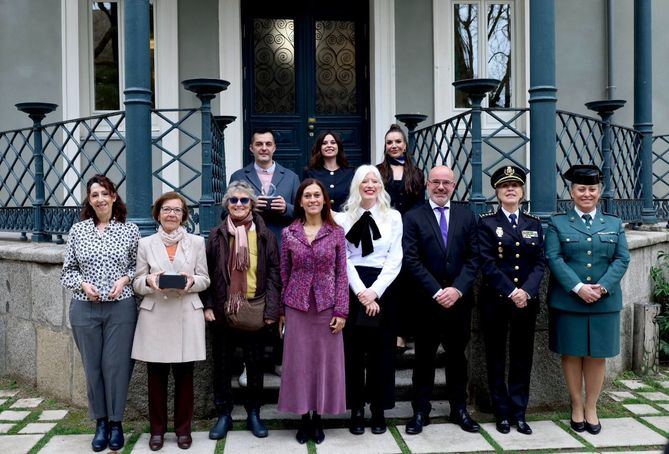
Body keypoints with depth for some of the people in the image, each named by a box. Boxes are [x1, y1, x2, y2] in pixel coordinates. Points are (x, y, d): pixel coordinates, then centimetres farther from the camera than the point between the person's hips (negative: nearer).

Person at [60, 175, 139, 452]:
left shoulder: (130, 230, 1)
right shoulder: (77, 231, 4)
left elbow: (138, 266, 8)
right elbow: (67, 271, 9)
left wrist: (125, 279, -11)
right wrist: (83, 284, -9)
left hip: (121, 308, -1)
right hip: (85, 309, 2)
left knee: (116, 365, 1)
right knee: (92, 366, 8)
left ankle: (115, 422, 18)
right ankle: (100, 422, 24)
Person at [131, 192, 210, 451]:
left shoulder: (196, 242, 6)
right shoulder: (146, 244, 6)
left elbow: (205, 280, 7)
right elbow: (137, 284, 6)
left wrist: (192, 281, -15)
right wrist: (149, 280, -16)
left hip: (186, 316, 0)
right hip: (155, 317, 0)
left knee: (184, 375, 5)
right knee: (156, 376, 5)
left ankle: (183, 428, 20)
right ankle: (157, 429, 20)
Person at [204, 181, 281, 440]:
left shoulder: (264, 235, 1)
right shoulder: (217, 235, 3)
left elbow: (273, 273, -1)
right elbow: (207, 273, 4)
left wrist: (271, 310, -8)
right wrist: (208, 306, -5)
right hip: (222, 309, 1)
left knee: (255, 364, 10)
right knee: (222, 364, 9)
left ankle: (253, 414, 24)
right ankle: (224, 415, 22)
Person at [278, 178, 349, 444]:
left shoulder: (336, 232, 0)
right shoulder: (288, 233, 2)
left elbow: (341, 274, -1)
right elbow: (284, 274, 5)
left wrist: (341, 311, -7)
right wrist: (280, 310, 4)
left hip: (327, 306, 0)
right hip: (296, 306, 1)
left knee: (325, 360, 6)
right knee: (299, 361, 6)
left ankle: (318, 419, 20)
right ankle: (304, 419, 19)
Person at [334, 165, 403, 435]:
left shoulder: (393, 217, 6)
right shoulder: (343, 218, 5)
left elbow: (395, 259, 0)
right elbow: (343, 260, -1)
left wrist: (374, 292, -10)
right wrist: (361, 293, -11)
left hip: (382, 288, 0)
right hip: (352, 289, 0)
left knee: (381, 350, 5)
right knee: (353, 350, 3)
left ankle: (379, 409, 17)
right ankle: (356, 409, 15)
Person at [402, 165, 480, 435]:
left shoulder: (467, 217, 7)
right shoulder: (413, 218, -1)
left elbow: (473, 258, 1)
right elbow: (412, 261, -8)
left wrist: (457, 289, -12)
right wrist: (437, 292, -14)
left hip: (459, 299, 2)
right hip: (427, 301, -2)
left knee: (457, 356, 13)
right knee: (424, 357, 7)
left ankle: (459, 409, 24)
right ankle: (421, 411, 17)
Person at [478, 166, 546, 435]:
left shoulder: (534, 224, 10)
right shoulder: (487, 223, 0)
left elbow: (540, 262, 2)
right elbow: (487, 264, -9)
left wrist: (526, 291, -14)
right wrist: (511, 292, -17)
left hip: (527, 301, 3)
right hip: (495, 301, -3)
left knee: (522, 357, 8)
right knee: (496, 358, 6)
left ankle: (519, 413, 18)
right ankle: (502, 413, 17)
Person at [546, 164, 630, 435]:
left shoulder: (614, 224, 11)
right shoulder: (557, 223, 3)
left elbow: (622, 259, 2)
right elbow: (554, 258, -7)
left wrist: (602, 287, -13)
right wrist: (578, 288, -18)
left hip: (605, 302, 2)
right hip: (568, 302, -2)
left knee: (597, 355, 8)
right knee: (572, 355, 5)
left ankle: (591, 408, 20)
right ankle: (577, 407, 19)